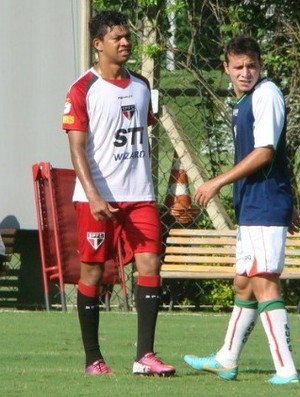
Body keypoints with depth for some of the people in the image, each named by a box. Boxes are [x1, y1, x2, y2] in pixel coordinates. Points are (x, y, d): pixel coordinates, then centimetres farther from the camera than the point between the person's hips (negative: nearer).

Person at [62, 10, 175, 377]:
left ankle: (144, 356, -6)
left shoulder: (141, 86, 13)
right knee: (92, 271, 2)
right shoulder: (83, 90, -6)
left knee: (149, 265, -6)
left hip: (139, 195, 5)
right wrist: (93, 197, -21)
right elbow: (77, 148, -11)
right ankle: (93, 358, 10)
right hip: (97, 198, -5)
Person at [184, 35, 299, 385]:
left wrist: (218, 182, -15)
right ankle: (226, 360, 33)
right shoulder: (243, 102, 18)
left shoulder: (266, 94, -12)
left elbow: (264, 153, -19)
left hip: (266, 208, -10)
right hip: (250, 208, 10)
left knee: (263, 284, -14)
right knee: (243, 284, 20)